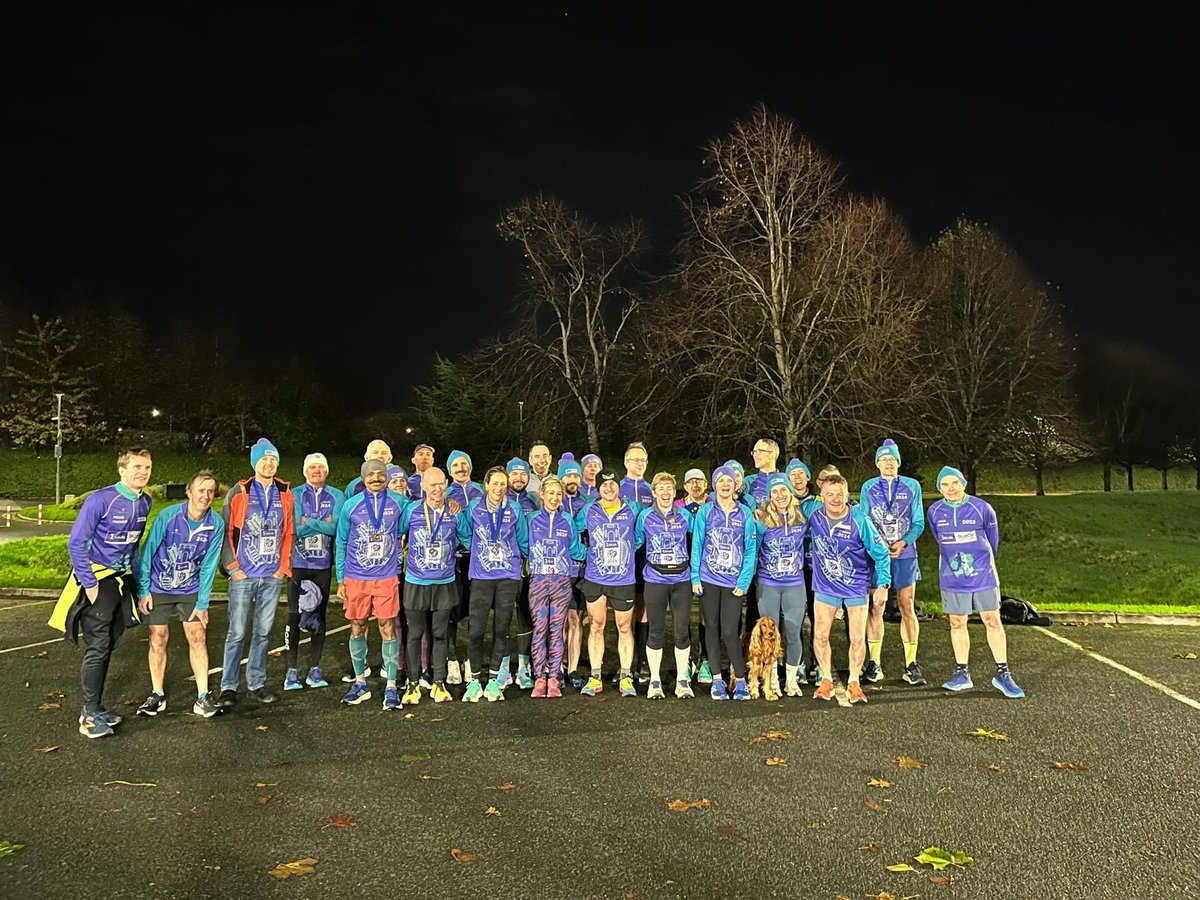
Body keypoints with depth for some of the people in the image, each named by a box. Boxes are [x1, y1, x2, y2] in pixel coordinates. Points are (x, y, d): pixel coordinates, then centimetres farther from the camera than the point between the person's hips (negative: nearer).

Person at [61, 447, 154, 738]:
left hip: (123, 580, 7)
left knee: (109, 645, 13)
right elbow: (76, 542, -15)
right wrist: (89, 584, -16)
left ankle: (95, 707, 25)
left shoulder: (145, 502, 2)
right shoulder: (100, 500, -18)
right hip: (98, 580, -7)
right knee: (97, 648, -4)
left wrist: (134, 576, 12)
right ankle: (89, 716, 7)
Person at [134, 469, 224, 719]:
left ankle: (202, 697, 2)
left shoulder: (216, 524, -15)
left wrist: (202, 604, -8)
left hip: (191, 589, 1)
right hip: (159, 588, -1)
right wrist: (143, 591, -9)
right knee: (158, 640, 4)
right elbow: (148, 553, -11)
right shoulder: (168, 516, -20)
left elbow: (208, 566, -9)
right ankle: (157, 695, 19)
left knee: (197, 637, -3)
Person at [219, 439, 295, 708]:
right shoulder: (238, 493, -2)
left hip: (273, 576, 3)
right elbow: (227, 532, -2)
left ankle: (257, 683, 20)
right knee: (237, 633, 0)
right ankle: (228, 687, 10)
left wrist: (283, 566, 5)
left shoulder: (286, 495, 7)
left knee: (264, 632, 10)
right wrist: (232, 566, -6)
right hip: (243, 575, -3)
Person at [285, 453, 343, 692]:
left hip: (323, 564, 2)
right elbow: (294, 528, -12)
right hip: (298, 562, -2)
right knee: (295, 616, -2)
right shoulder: (295, 495, 0)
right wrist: (322, 524, -11)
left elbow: (336, 527, -9)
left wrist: (308, 522, -11)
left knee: (319, 615, 8)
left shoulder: (336, 496, 4)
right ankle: (292, 670, 8)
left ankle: (315, 669, 17)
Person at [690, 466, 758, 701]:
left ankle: (740, 680, 11)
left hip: (734, 582, -1)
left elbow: (751, 550, 2)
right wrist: (695, 577, -2)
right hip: (708, 580, 1)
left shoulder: (745, 514, 3)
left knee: (730, 632, -5)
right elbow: (697, 546, 4)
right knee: (712, 629, 7)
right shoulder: (705, 512, 3)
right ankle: (717, 680, 18)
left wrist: (744, 582, -6)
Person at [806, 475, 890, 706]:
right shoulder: (814, 516, -12)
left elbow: (881, 554, -10)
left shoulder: (860, 520, -19)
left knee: (858, 638, 3)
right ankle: (826, 680, 18)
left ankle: (853, 682, 22)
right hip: (825, 586, 2)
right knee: (820, 635, 0)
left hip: (856, 586, -2)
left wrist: (882, 584, -13)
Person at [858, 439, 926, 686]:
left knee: (907, 608, 2)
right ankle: (874, 664, 8)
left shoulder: (912, 486, 5)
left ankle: (911, 664, 9)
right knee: (875, 608, 0)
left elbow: (919, 523, 4)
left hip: (905, 555, 0)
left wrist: (903, 542, -13)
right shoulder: (868, 488, 6)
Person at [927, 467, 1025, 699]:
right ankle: (962, 674, 18)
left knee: (993, 622, 1)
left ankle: (1003, 674, 11)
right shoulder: (934, 512, -2)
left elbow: (992, 539, 8)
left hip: (983, 575, -2)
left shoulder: (982, 508, -9)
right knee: (957, 624, 8)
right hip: (952, 578, 2)